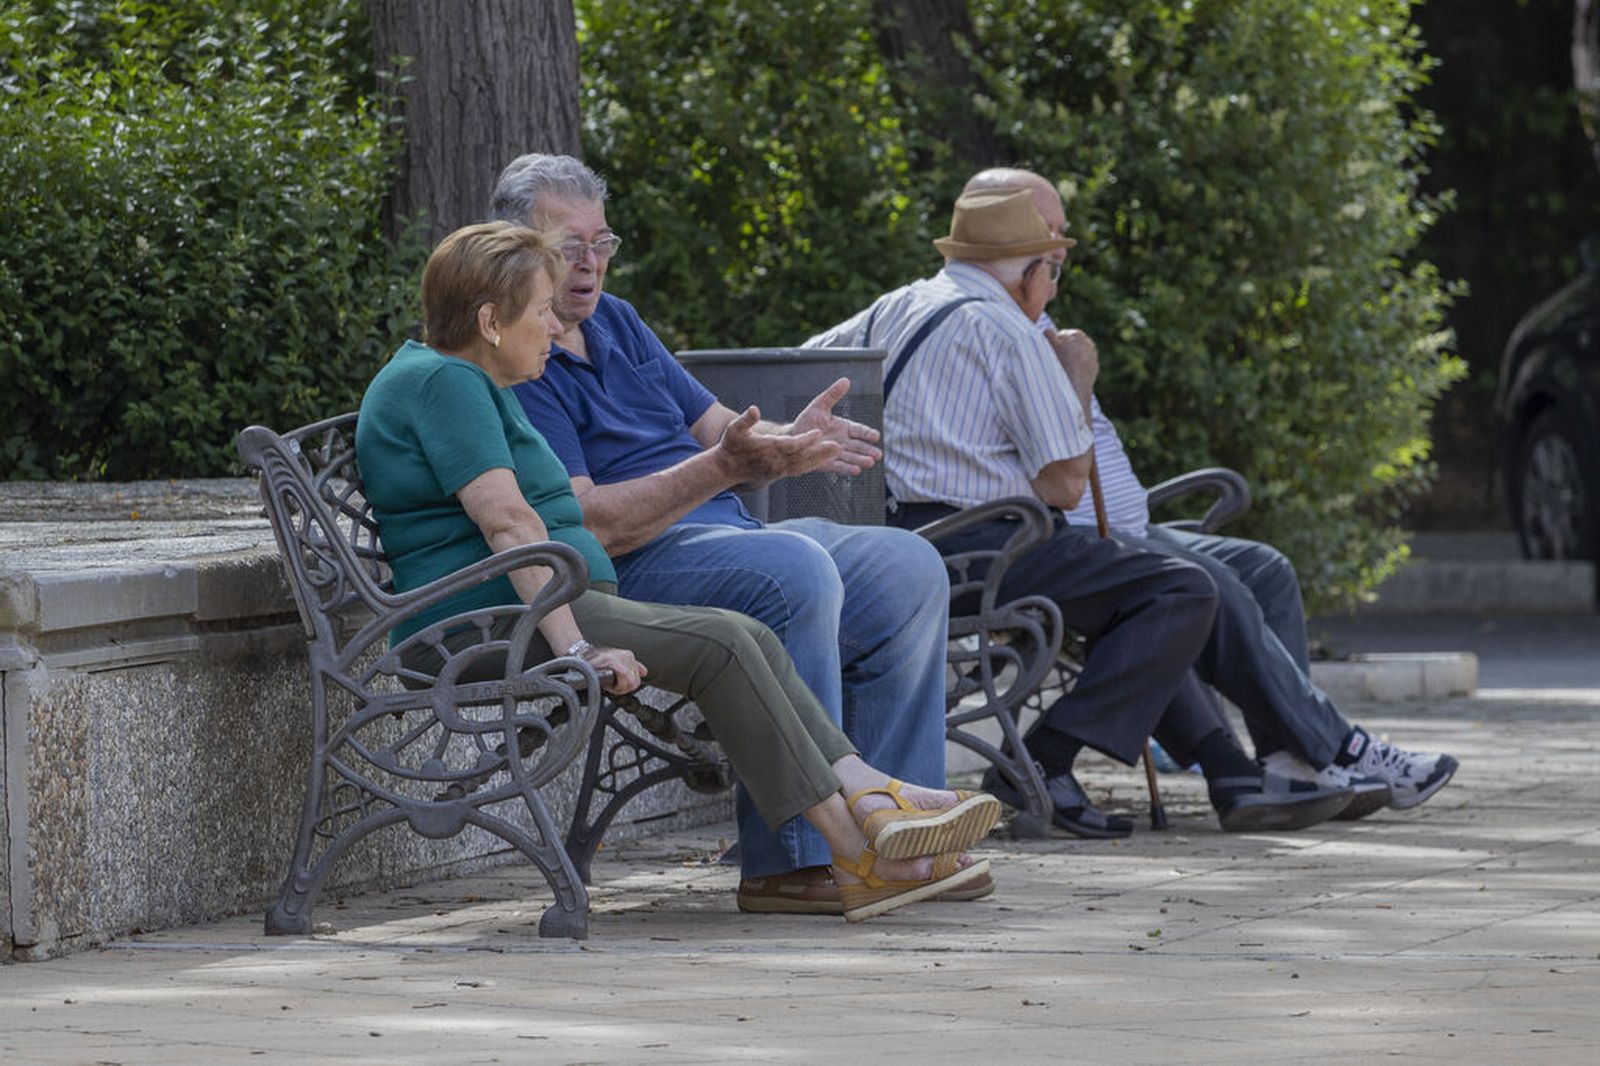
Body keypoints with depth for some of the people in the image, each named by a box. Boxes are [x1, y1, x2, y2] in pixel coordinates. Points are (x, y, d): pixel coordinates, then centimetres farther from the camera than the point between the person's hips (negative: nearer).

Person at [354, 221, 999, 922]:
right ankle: (856, 851, -23)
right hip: (485, 622, -11)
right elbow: (506, 521, -22)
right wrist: (574, 646, -28)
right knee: (719, 645, -22)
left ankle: (870, 796, -20)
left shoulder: (469, 382, 24)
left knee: (749, 639, -6)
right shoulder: (444, 383, -12)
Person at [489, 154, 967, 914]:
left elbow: (718, 431, 19)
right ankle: (789, 861, -31)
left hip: (721, 531, 10)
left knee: (906, 567, -2)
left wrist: (789, 444, -5)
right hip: (629, 570, -10)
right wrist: (720, 468, -28)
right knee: (794, 569, -34)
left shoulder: (615, 323, 19)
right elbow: (586, 527, -21)